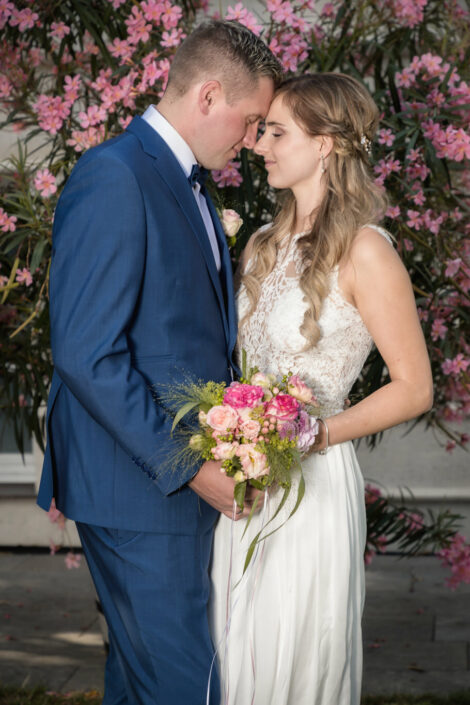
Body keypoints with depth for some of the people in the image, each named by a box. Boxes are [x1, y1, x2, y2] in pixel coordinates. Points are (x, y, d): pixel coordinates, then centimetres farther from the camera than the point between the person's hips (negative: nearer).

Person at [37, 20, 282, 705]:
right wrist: (187, 465, -19)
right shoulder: (113, 178, -16)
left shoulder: (188, 184, 16)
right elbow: (85, 353, -22)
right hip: (137, 490, -9)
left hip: (187, 479, 9)